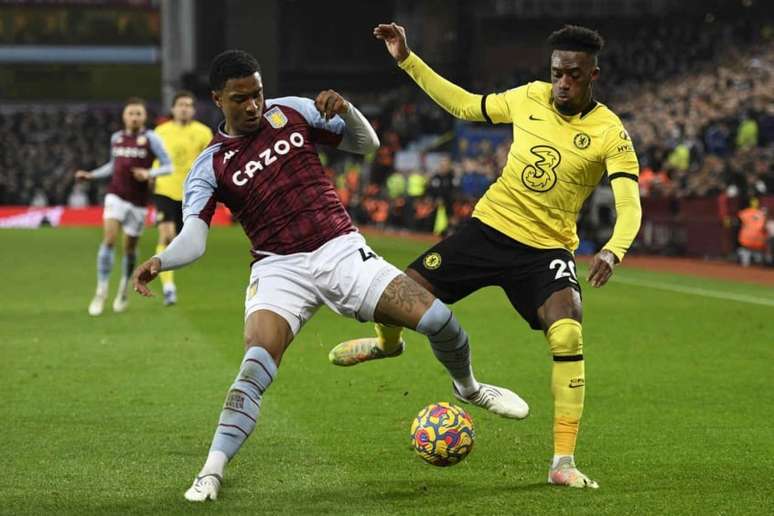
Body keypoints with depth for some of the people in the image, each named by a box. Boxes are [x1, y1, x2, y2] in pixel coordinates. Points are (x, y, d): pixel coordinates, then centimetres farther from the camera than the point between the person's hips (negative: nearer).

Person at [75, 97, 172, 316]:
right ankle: (101, 292, -13)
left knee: (130, 248, 9)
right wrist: (91, 175, 15)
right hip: (116, 195, 2)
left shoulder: (151, 138, -4)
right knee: (109, 239, -16)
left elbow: (168, 166, -5)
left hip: (139, 200, -2)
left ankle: (124, 290, 33)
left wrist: (149, 173, -21)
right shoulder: (116, 138, 8)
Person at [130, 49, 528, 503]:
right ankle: (212, 471, -23)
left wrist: (345, 109, -9)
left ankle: (469, 388, 24)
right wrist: (161, 261, -34)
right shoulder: (210, 167, 0)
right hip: (280, 269, -2)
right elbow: (193, 239, -12)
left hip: (341, 250, 2)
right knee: (257, 362, -28)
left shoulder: (291, 112, 6)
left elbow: (366, 144, 12)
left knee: (438, 319, -9)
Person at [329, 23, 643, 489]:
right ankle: (388, 342, 41)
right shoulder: (529, 98, 0)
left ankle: (564, 463, -17)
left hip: (546, 249, -3)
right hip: (489, 227, 3)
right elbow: (465, 106, 15)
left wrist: (613, 251, -41)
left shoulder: (610, 133, -12)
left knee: (568, 337, -27)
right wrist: (407, 60, 11)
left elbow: (629, 207, -20)